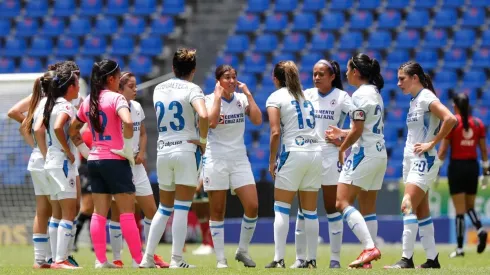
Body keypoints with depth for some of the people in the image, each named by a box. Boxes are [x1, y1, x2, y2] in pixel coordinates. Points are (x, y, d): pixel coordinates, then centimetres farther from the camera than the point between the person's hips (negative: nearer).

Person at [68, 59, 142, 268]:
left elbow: (72, 130, 19)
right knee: (127, 212, -3)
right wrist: (128, 147, -17)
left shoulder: (87, 102, 11)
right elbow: (128, 122, -27)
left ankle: (100, 260, 6)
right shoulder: (115, 98, -10)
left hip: (94, 160, 6)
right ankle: (138, 259, -2)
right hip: (115, 160, -6)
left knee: (99, 213, 8)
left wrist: (85, 149, 14)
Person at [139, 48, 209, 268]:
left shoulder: (159, 89, 11)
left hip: (162, 151, 5)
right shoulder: (191, 89, -7)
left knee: (164, 208, 15)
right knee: (181, 209, -2)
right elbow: (203, 115, -24)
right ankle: (176, 259, -4)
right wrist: (203, 139, -10)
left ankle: (148, 258, 11)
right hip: (185, 149, -5)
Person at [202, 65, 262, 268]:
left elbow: (257, 120, -8)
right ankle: (221, 258, 5)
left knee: (252, 207, -8)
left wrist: (248, 94, -5)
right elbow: (212, 122, -23)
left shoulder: (241, 99, 7)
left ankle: (242, 251, 10)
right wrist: (218, 97, -16)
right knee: (217, 211, 0)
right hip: (216, 160, -3)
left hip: (239, 159, 3)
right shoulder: (210, 99, -4)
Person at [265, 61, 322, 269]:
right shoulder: (305, 97, 18)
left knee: (281, 208, 0)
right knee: (310, 211, 9)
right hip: (316, 152, 5)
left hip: (294, 152, -5)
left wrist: (271, 161, -2)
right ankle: (312, 259, 7)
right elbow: (313, 125, 10)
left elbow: (275, 132, -9)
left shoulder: (275, 98, 0)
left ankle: (279, 259, -7)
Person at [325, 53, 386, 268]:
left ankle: (370, 247, -23)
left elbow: (357, 131, -16)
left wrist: (341, 149, -2)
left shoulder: (360, 94, -13)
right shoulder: (375, 93, 15)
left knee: (342, 202, -11)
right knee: (368, 208, 10)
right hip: (379, 153, 10)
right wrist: (342, 133, 19)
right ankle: (367, 257, 7)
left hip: (363, 154, -10)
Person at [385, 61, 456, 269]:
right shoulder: (414, 100, 15)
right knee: (421, 212, 9)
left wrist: (431, 144, -20)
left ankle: (407, 258, -18)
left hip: (424, 160, -10)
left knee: (408, 207, -16)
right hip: (411, 161, 10)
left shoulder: (427, 98, -12)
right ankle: (432, 259, 13)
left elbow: (450, 119, -25)